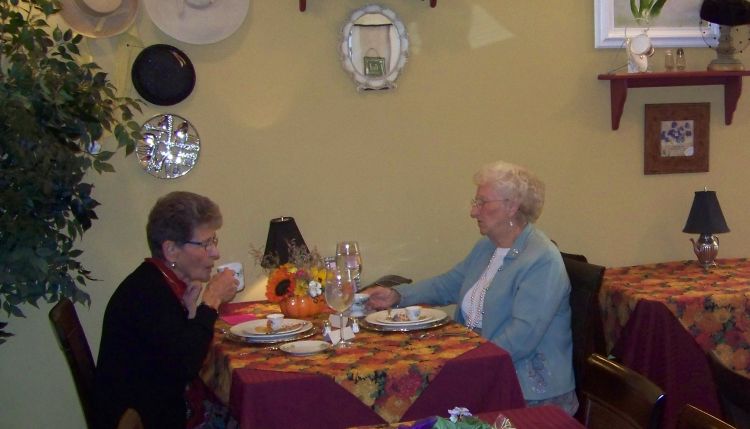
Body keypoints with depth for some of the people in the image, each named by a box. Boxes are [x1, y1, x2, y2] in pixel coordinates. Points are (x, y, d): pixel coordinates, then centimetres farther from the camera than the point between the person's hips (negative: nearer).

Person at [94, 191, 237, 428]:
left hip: (161, 407, 8)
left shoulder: (159, 283, 8)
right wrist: (212, 300, -18)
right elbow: (185, 365, -27)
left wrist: (185, 308, -4)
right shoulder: (146, 291, -21)